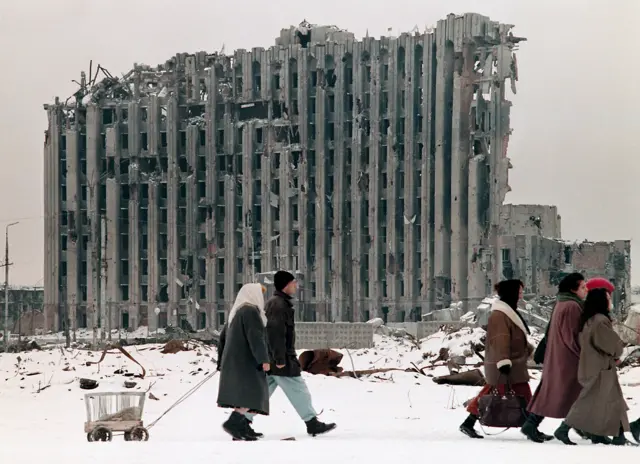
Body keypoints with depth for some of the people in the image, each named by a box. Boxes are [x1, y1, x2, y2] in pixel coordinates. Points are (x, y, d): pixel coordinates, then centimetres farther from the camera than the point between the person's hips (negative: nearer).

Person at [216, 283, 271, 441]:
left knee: (243, 395, 7)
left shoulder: (235, 312, 19)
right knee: (254, 394, -16)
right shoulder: (250, 310, -10)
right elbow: (255, 337, -20)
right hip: (246, 360, -10)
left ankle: (241, 429, 1)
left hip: (234, 360, 10)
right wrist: (264, 359, -23)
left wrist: (222, 362, 26)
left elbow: (224, 338, 22)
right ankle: (232, 423, -26)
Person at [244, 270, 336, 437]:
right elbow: (276, 333, -23)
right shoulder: (279, 305, -15)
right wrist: (280, 359, -24)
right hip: (280, 360, -10)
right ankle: (312, 423, 2)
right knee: (298, 390, -3)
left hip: (271, 359, 10)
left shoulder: (273, 303, 19)